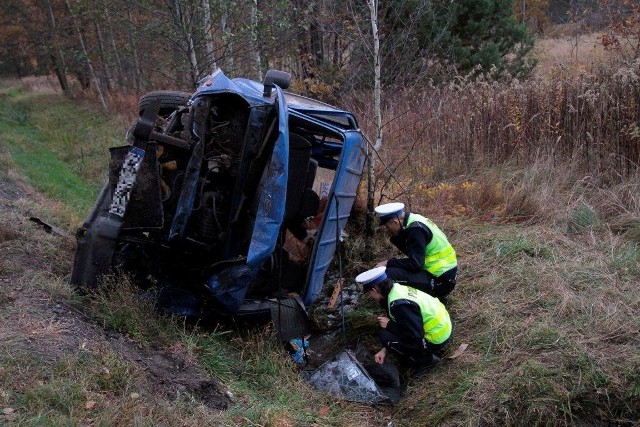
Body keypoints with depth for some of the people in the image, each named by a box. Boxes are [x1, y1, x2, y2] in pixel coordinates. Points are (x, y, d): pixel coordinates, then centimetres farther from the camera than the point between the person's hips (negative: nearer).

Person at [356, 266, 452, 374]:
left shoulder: (399, 304, -29)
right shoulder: (398, 288, 0)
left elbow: (415, 335, -28)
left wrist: (389, 325, -14)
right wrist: (385, 350, 8)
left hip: (437, 339, -9)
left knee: (385, 336, -14)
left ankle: (425, 360, -1)